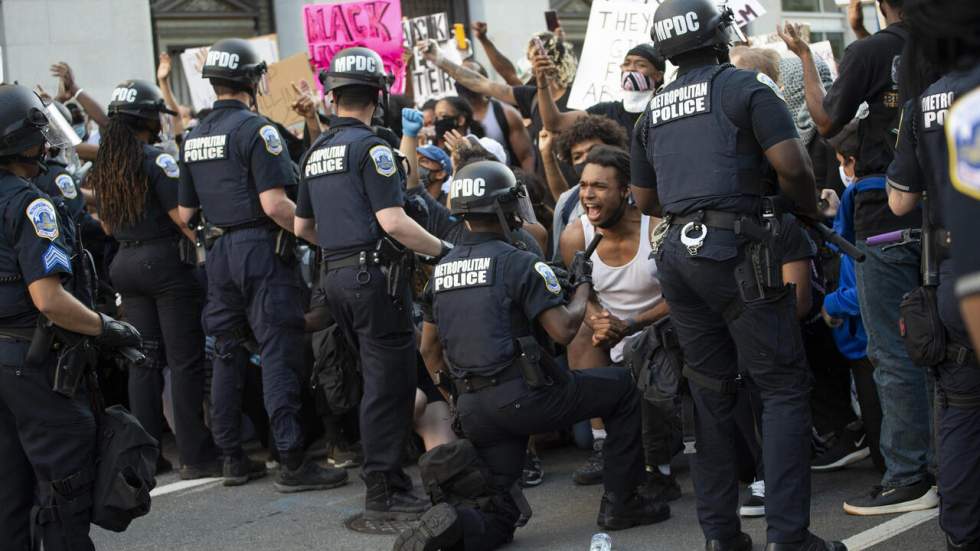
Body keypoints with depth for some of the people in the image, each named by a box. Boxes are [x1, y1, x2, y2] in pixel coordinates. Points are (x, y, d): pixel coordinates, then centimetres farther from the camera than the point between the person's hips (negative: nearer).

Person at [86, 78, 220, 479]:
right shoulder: (157, 160, -12)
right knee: (185, 360, -4)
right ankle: (196, 456, -3)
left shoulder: (102, 165, 10)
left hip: (125, 265, 7)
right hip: (166, 262, -7)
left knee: (145, 359, 12)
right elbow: (181, 217, -15)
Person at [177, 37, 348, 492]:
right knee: (278, 355, -7)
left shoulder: (193, 138, 11)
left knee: (227, 356, 12)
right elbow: (274, 203, -20)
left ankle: (232, 458, 17)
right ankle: (291, 463, -8)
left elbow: (185, 212, 14)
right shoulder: (255, 129, -12)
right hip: (260, 249, -8)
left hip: (217, 254, 8)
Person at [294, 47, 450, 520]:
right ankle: (382, 493, -4)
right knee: (389, 383, -5)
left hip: (336, 276, 9)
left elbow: (302, 226, 22)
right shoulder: (370, 147, -11)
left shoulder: (315, 153, 15)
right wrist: (443, 249, -9)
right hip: (375, 273, -9)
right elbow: (392, 221, -19)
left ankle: (388, 478, 21)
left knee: (378, 379, 16)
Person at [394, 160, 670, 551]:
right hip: (522, 397, -6)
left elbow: (435, 347, 17)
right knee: (623, 386, 16)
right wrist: (583, 286, 4)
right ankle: (620, 503, 17)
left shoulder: (441, 270, 11)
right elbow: (564, 330, -13)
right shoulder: (518, 262, -10)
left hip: (472, 408, 6)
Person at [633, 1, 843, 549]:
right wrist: (811, 208, 7)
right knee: (785, 387, -3)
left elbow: (644, 200, 24)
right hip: (733, 250, -6)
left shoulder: (652, 112, 17)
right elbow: (793, 166, -11)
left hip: (676, 253, 6)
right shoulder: (745, 87, -1)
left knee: (712, 393, 13)